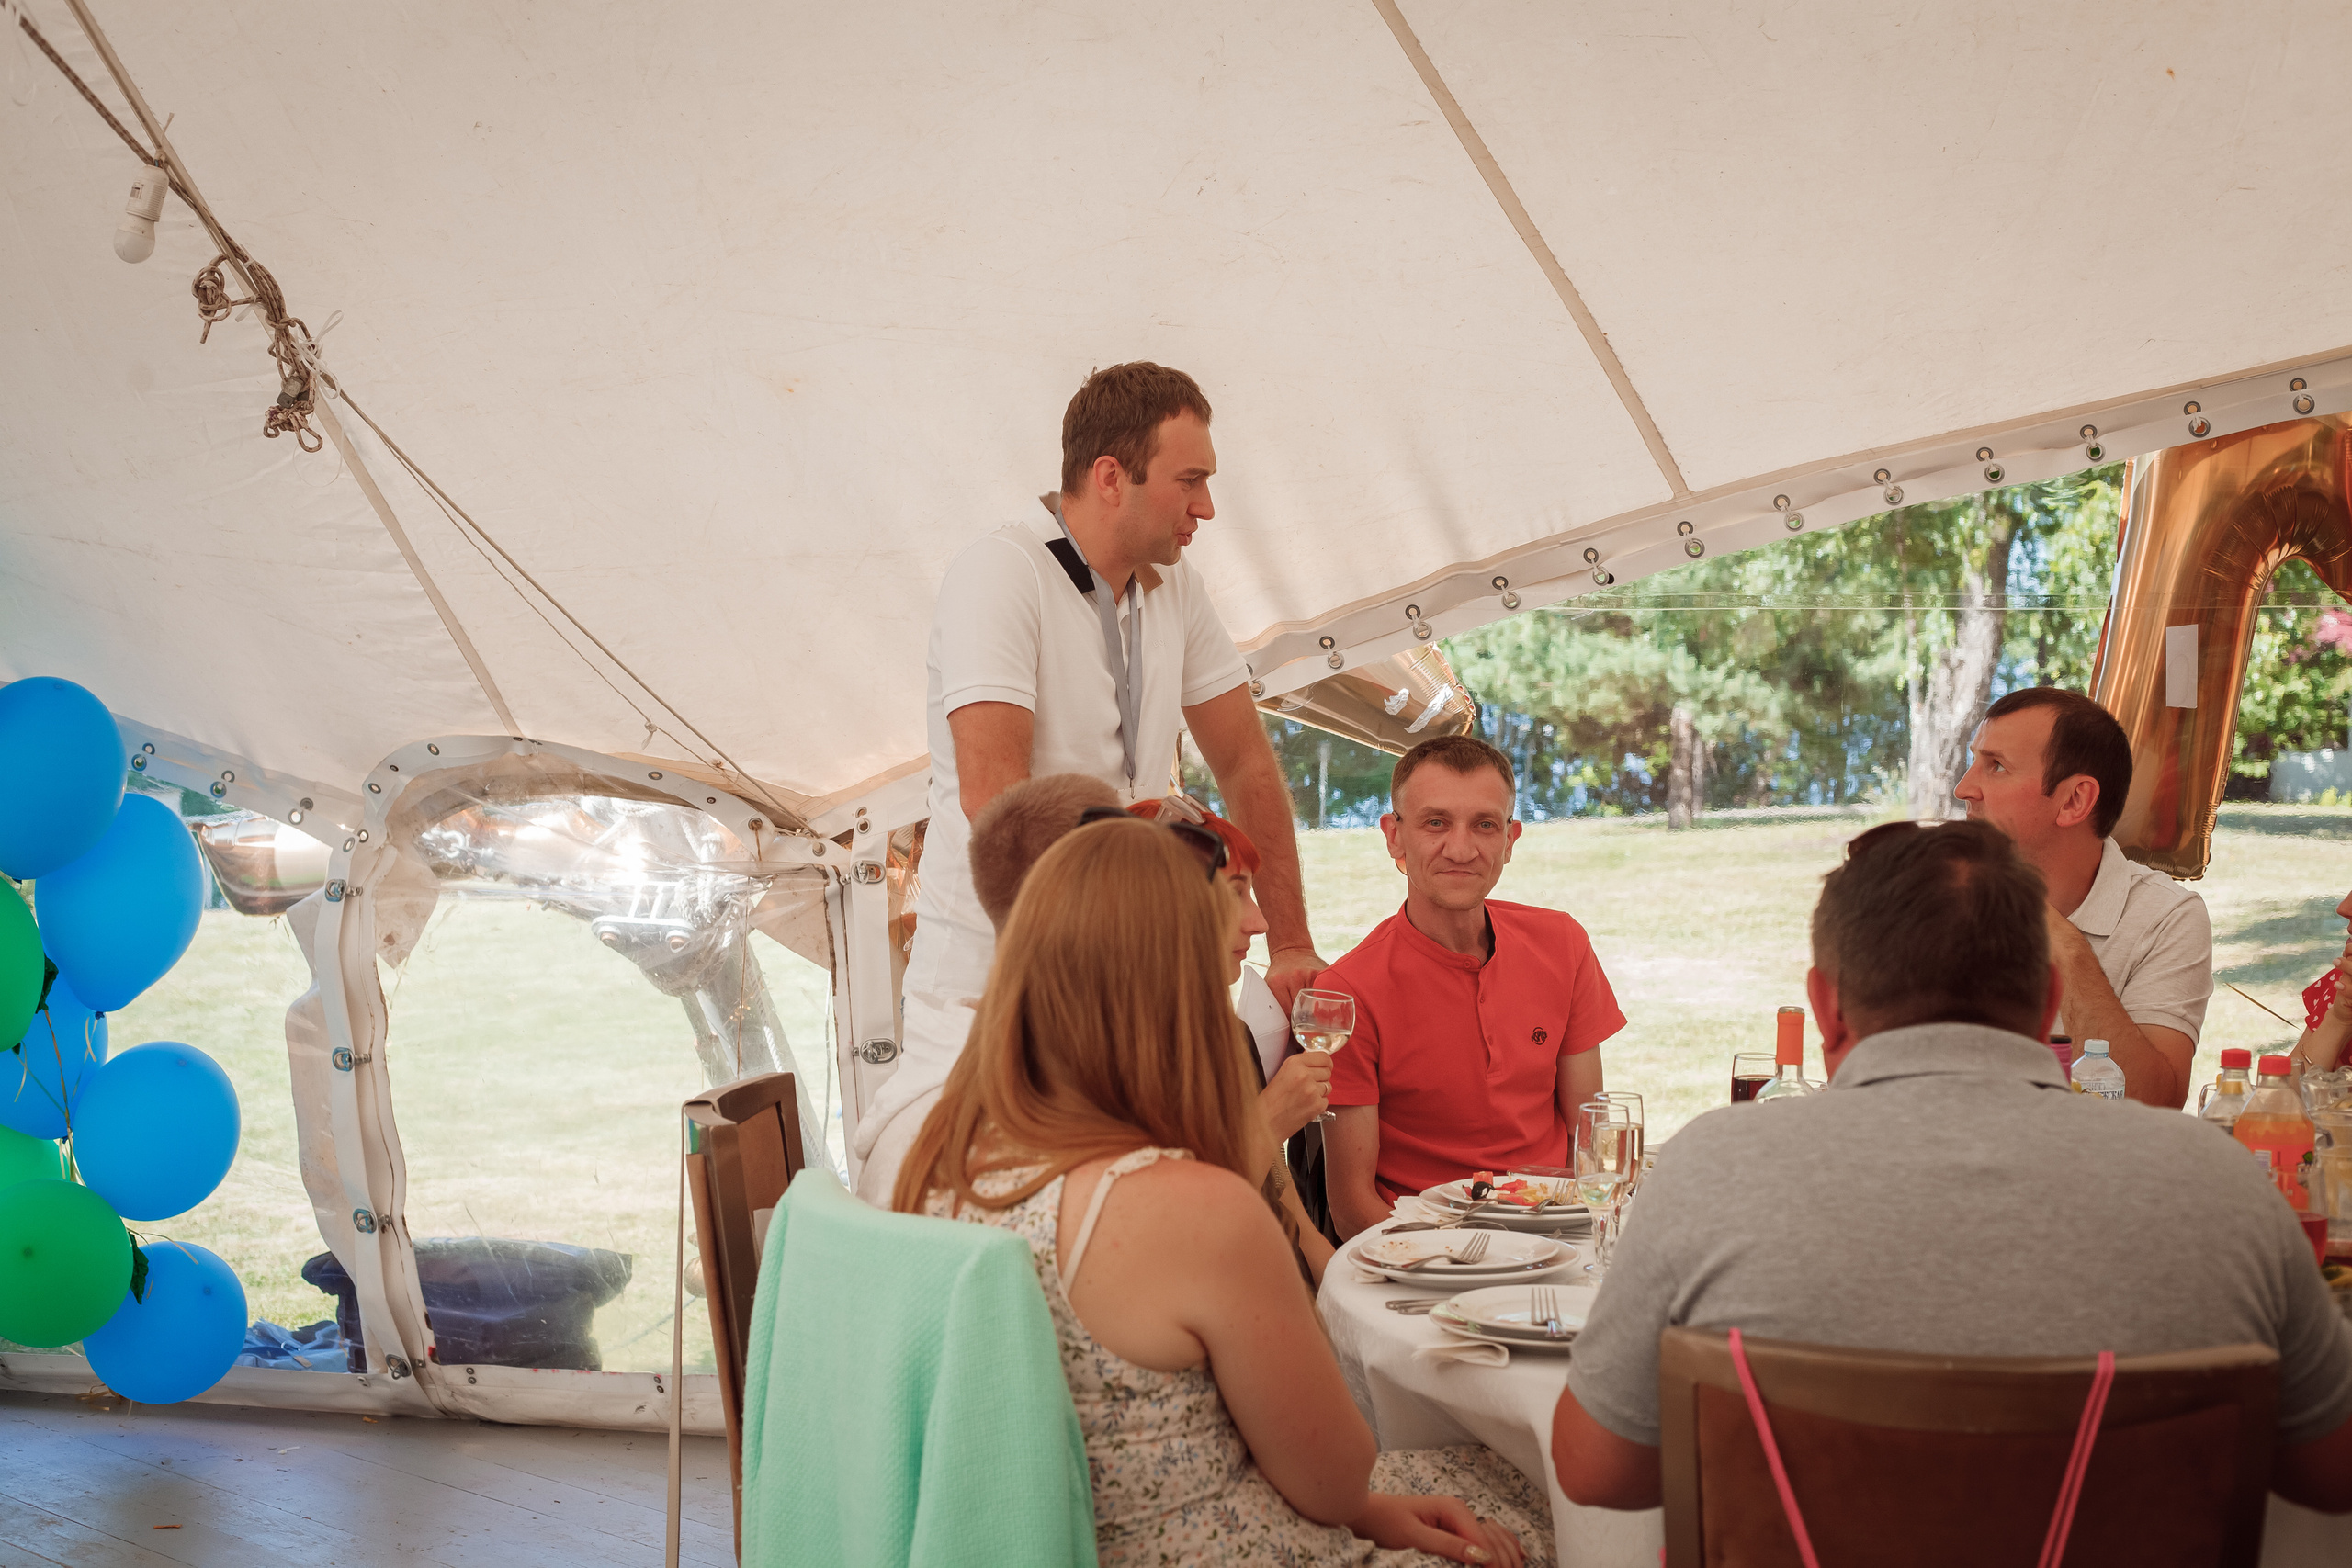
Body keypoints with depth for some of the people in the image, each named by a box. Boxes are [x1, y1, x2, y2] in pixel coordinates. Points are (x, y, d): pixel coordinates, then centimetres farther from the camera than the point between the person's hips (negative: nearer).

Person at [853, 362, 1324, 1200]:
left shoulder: (1177, 588, 10)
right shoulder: (999, 573, -12)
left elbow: (1247, 764, 17)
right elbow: (994, 798, -22)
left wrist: (1291, 947, 12)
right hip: (985, 988, -6)